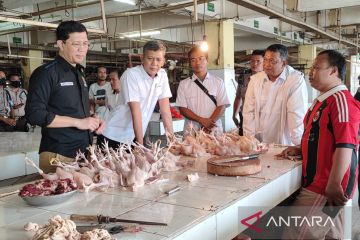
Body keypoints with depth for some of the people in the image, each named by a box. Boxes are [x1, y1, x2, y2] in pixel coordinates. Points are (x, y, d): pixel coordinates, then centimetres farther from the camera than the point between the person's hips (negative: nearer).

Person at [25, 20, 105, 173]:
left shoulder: (79, 73, 16)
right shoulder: (46, 73, -11)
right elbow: (34, 114, -20)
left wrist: (93, 121, 3)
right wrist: (77, 122, -19)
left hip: (83, 152, 8)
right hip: (59, 156, -7)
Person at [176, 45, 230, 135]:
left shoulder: (218, 82, 5)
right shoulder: (184, 84, 5)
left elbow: (222, 106, -1)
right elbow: (182, 108, -1)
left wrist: (209, 122, -15)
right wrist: (201, 120, -13)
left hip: (214, 130, 0)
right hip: (191, 131, 0)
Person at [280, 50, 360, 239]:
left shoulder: (341, 100, -17)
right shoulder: (322, 100, 14)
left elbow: (345, 146, -24)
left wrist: (333, 185, -25)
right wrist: (299, 149, 10)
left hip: (327, 187, -10)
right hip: (317, 181, 10)